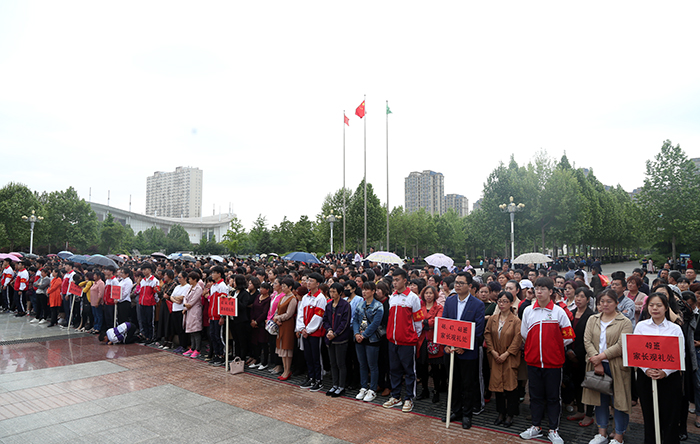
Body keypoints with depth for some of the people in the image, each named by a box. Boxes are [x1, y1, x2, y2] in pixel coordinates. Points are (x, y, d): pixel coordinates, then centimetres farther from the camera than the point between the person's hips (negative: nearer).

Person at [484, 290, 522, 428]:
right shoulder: (492, 319, 4)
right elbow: (487, 335, 6)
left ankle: (510, 415, 14)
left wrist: (506, 354, -13)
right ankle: (501, 413, 21)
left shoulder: (516, 321, -7)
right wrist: (492, 351, -5)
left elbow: (517, 340, -10)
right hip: (495, 357, 4)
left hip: (510, 358, -4)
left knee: (510, 385, -1)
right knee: (497, 384, 7)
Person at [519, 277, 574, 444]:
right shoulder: (528, 311, 2)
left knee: (553, 397, 8)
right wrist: (535, 346, 8)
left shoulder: (559, 311, -5)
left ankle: (554, 430, 21)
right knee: (535, 395, 13)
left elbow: (568, 337, -2)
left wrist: (553, 346, 1)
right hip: (533, 360, 2)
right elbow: (524, 335, 11)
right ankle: (536, 427, 26)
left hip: (553, 361, -2)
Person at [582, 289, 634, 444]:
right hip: (597, 365, 4)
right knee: (600, 399, 13)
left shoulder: (625, 322, -4)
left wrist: (600, 356, -17)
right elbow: (587, 341, -1)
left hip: (616, 366, -4)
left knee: (618, 400, 3)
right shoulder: (592, 320, 9)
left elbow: (621, 346, -14)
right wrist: (596, 362, -13)